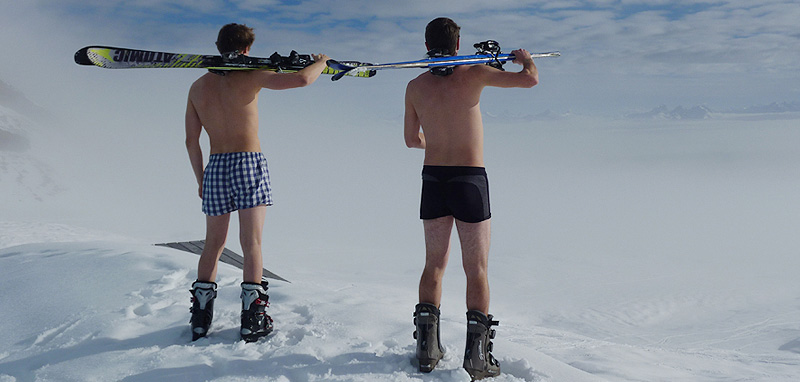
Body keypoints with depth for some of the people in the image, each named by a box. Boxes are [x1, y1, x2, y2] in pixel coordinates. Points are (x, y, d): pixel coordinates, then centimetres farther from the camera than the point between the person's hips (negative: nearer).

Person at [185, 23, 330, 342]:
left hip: (215, 167, 5)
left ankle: (200, 318, 17)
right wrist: (321, 63, 7)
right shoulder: (249, 76, -5)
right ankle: (252, 319, 2)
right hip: (249, 162, -4)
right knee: (252, 244, 1)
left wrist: (200, 179, 20)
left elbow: (191, 140, 10)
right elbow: (301, 79, -14)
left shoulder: (198, 87, 9)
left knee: (213, 245, 14)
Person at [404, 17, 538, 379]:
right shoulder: (473, 74, -8)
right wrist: (523, 57, 14)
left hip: (433, 178, 4)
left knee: (434, 264, 14)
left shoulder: (415, 87, 3)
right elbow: (530, 79, -8)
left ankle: (427, 348, 16)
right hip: (470, 179, -3)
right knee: (476, 270, 4)